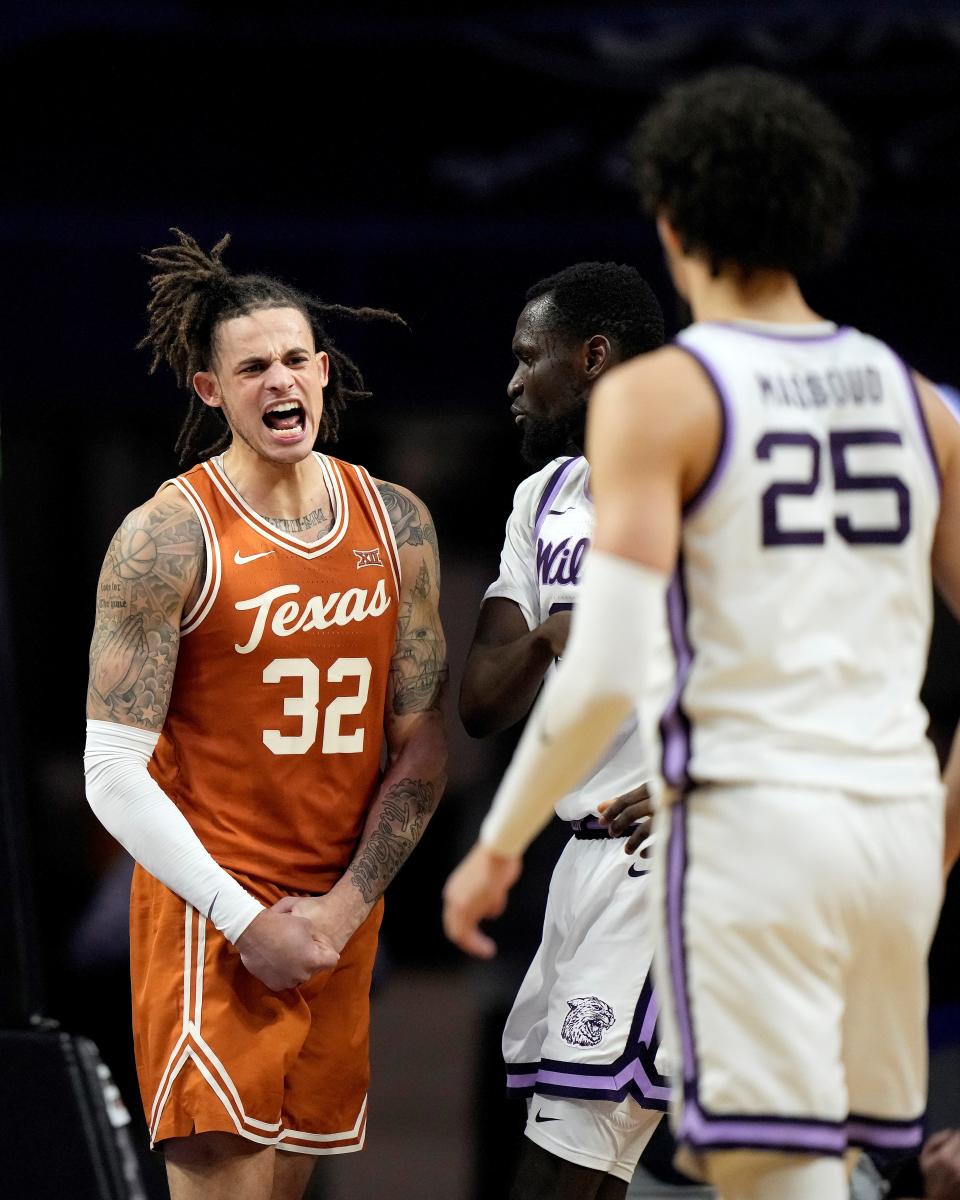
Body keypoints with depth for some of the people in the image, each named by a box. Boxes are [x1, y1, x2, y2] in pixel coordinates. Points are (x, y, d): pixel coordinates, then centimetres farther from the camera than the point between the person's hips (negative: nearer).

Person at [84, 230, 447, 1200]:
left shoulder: (395, 522, 7)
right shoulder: (170, 536, -9)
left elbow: (424, 746, 9)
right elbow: (114, 773, -11)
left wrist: (345, 906, -3)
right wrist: (244, 921, -14)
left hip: (342, 916, 5)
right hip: (210, 917, -5)